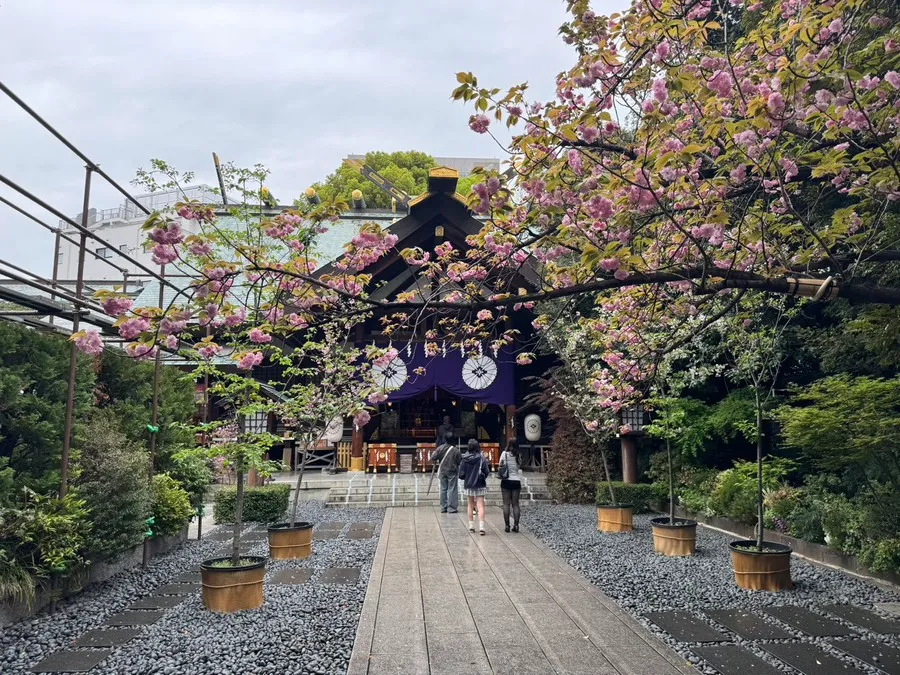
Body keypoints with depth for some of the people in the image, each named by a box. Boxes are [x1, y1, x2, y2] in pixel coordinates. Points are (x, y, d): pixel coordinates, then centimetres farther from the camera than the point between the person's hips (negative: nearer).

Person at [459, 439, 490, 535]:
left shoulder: (464, 459, -8)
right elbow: (487, 472, -10)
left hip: (468, 485, 2)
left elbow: (461, 474, -6)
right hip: (480, 485, -2)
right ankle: (481, 526, -13)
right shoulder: (481, 458, -12)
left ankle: (471, 526, 21)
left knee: (470, 505, 17)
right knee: (480, 506, -1)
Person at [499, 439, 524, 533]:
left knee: (506, 504, 2)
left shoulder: (504, 454, -6)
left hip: (506, 481, -2)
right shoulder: (518, 455, 0)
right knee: (515, 504, 7)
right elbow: (519, 470, 6)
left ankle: (507, 525, 1)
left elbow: (500, 466, -1)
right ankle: (516, 525, 5)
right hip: (516, 481, 2)